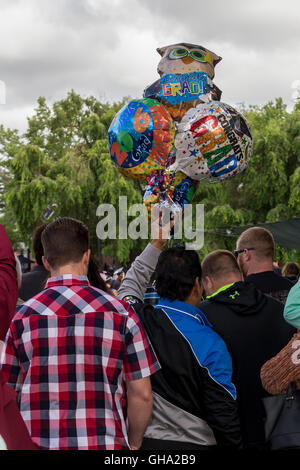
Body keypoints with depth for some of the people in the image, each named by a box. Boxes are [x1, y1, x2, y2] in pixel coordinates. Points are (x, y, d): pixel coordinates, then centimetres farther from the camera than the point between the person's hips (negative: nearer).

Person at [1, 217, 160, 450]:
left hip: (39, 442, 1)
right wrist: (133, 444, 12)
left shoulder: (22, 317, 0)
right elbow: (141, 394, -2)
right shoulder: (119, 312, -3)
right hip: (105, 442, -1)